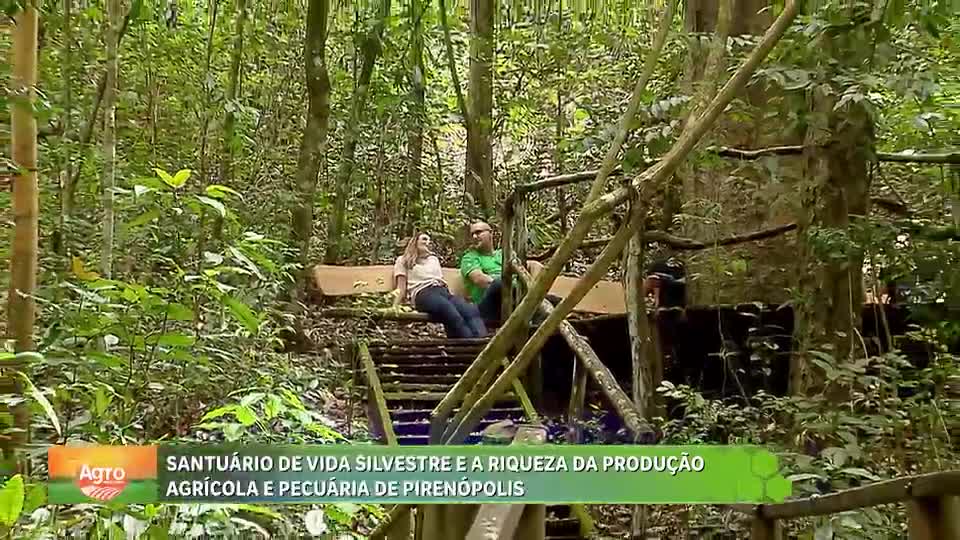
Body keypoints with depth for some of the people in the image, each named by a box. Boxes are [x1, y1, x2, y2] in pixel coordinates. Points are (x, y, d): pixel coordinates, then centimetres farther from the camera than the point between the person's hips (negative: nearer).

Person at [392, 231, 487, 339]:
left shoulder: (434, 259, 36)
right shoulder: (403, 260, 23)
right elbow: (401, 287, 12)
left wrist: (453, 297, 13)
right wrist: (395, 306, -5)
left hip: (443, 291, 5)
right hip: (422, 293, -5)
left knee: (472, 310, -33)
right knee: (452, 315, -40)